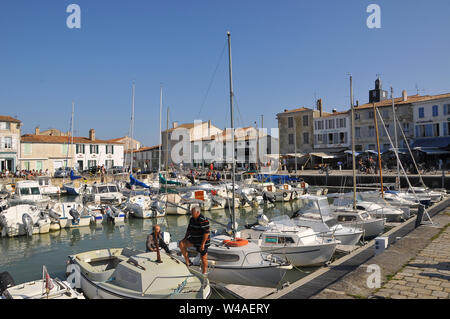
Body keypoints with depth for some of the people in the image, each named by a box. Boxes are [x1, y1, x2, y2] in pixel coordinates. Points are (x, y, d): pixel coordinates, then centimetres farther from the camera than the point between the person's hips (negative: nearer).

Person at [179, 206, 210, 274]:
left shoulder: (204, 220, -20)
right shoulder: (191, 219, 4)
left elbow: (206, 233, -22)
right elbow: (189, 230, 15)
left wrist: (203, 244, -24)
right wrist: (185, 238, 4)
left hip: (202, 242, -7)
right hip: (193, 240, 7)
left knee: (204, 258, 1)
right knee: (181, 244, -10)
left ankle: (204, 273, 20)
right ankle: (188, 262, -1)